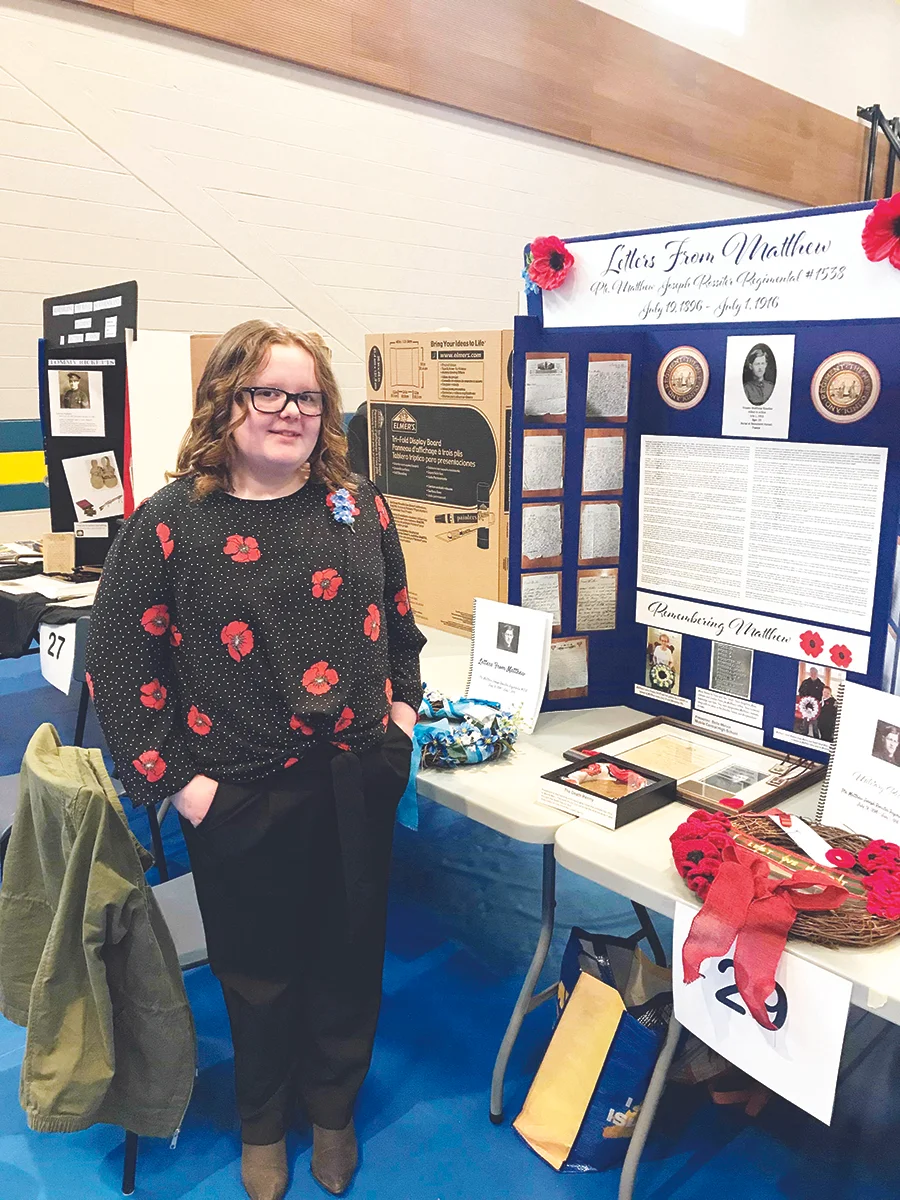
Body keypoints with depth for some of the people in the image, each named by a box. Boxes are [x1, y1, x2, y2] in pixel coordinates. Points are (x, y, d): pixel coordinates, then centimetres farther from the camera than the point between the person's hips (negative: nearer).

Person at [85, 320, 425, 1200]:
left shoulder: (357, 505, 3)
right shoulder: (170, 522, -8)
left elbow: (398, 616, 17)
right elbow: (117, 663, -7)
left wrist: (402, 704, 7)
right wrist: (173, 779, -10)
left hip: (359, 782, 3)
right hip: (243, 798, -3)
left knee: (348, 956, 19)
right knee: (258, 970, 17)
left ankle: (332, 1109, 48)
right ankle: (262, 1125, 47)